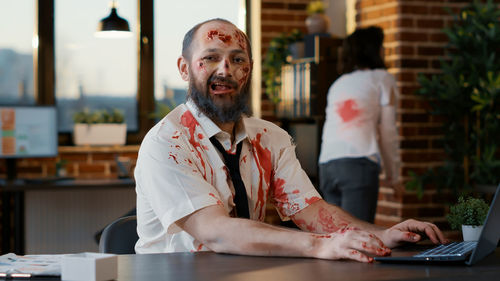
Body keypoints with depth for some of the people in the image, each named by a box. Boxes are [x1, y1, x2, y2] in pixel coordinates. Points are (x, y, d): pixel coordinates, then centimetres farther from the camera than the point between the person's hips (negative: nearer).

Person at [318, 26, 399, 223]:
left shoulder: (337, 84, 25)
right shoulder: (382, 79, 10)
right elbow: (387, 131, 7)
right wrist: (392, 173, 14)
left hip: (326, 165, 6)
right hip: (359, 164, -6)